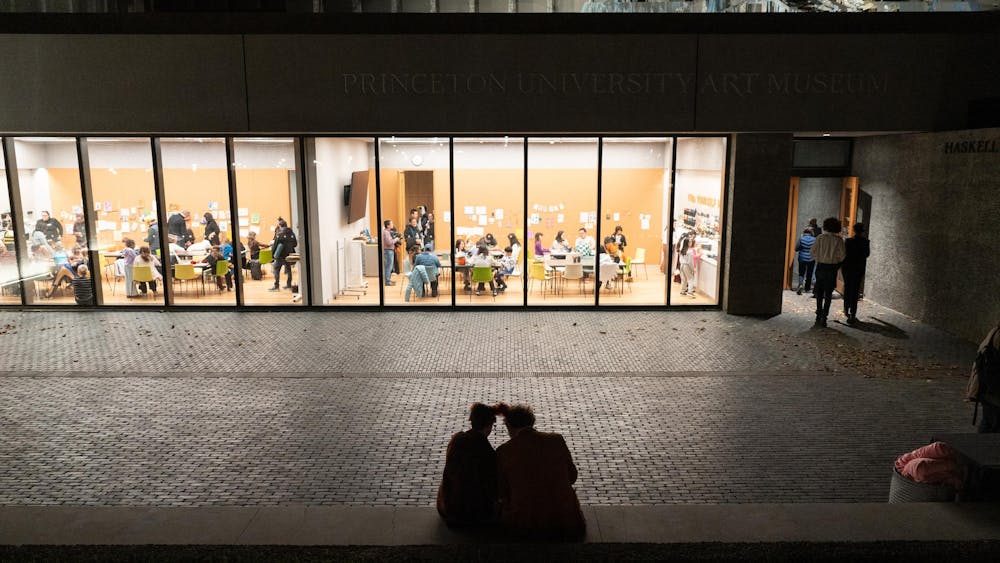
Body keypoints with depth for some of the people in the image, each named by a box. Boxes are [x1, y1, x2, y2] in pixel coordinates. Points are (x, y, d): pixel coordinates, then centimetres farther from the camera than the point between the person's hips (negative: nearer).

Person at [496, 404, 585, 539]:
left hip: (525, 523, -2)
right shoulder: (556, 440, -2)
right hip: (564, 519, 2)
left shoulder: (504, 451, -6)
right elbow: (572, 476, 8)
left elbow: (501, 494, 3)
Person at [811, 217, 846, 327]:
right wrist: (836, 263, 9)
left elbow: (813, 252, -4)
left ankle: (819, 315, 16)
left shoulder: (820, 237, -4)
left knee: (819, 293, 13)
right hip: (832, 268, -1)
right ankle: (823, 317, 0)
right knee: (828, 294, 4)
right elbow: (841, 256, -8)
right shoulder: (839, 240, -5)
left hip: (821, 267, 1)